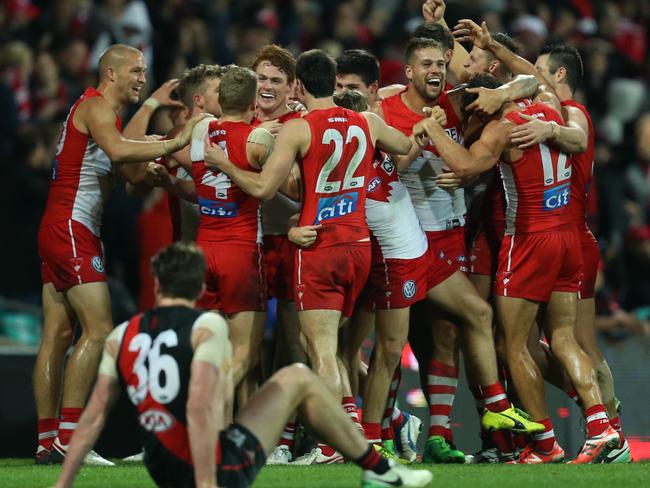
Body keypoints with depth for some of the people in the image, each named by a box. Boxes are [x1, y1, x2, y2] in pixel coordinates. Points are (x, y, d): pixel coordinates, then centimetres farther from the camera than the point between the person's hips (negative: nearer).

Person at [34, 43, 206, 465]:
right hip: (71, 227, -10)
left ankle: (47, 441, 6)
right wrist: (174, 144, -25)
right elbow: (119, 151, -29)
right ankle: (67, 438, -16)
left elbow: (135, 173, 18)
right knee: (98, 330, -13)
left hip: (59, 231, 10)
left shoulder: (109, 116, 21)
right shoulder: (95, 107, -10)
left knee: (58, 335, 7)